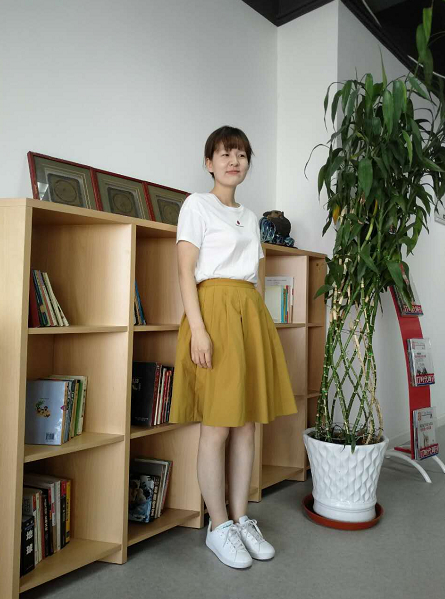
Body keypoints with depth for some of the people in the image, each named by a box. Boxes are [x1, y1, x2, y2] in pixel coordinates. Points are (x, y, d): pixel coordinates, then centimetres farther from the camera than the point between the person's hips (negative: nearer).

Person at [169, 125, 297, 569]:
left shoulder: (250, 217, 21)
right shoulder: (197, 205, 1)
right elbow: (185, 271, -8)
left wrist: (259, 324, 12)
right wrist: (198, 328, -18)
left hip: (252, 313, 7)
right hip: (215, 308, -7)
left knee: (247, 423, 7)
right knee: (217, 426, -4)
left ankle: (240, 519, 19)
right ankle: (219, 526, 9)